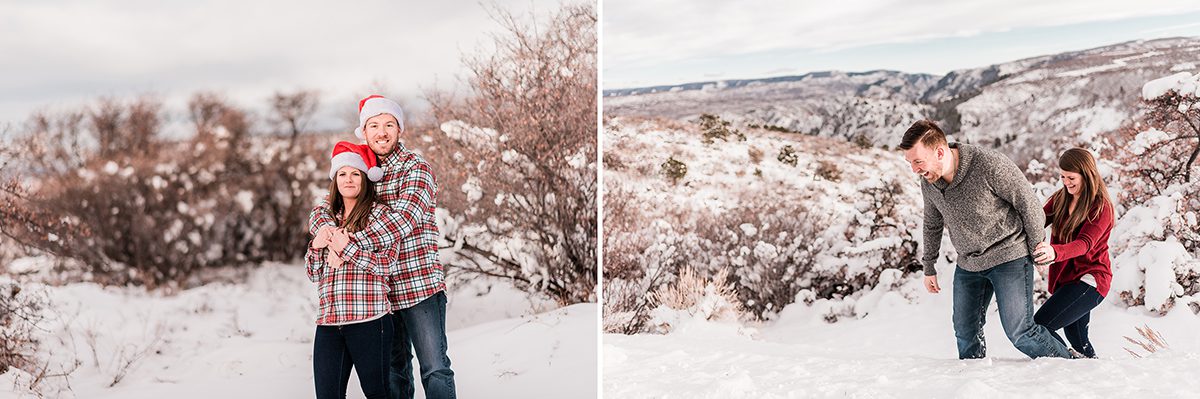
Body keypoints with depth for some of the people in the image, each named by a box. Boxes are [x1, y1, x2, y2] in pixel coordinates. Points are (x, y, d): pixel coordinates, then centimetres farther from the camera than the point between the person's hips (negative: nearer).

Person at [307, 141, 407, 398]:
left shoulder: (378, 213, 3)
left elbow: (387, 265, -8)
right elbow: (313, 274, 19)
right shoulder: (328, 218, 19)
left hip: (369, 320, -5)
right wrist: (316, 246, 1)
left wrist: (346, 247, -10)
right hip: (329, 323, 5)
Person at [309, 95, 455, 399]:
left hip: (420, 286, -6)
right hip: (381, 291, 6)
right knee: (394, 370, 16)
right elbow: (320, 212, 6)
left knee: (435, 370, -5)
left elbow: (403, 220, -22)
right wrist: (327, 231, -19)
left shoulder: (416, 168, -7)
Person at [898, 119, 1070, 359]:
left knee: (1019, 332, -9)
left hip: (1009, 257, -6)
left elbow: (1029, 204, -12)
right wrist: (929, 267, 19)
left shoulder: (990, 166, -25)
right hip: (967, 265, 6)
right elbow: (932, 224, 14)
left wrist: (1037, 250, -3)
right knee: (965, 332, 7)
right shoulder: (928, 183, -5)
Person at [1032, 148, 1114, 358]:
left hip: (1089, 280, -8)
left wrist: (1055, 252, -49)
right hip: (1066, 278, 8)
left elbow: (1085, 243, -28)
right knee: (1077, 339, 19)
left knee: (1039, 327, -19)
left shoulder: (1101, 207, -13)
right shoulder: (1061, 198, 7)